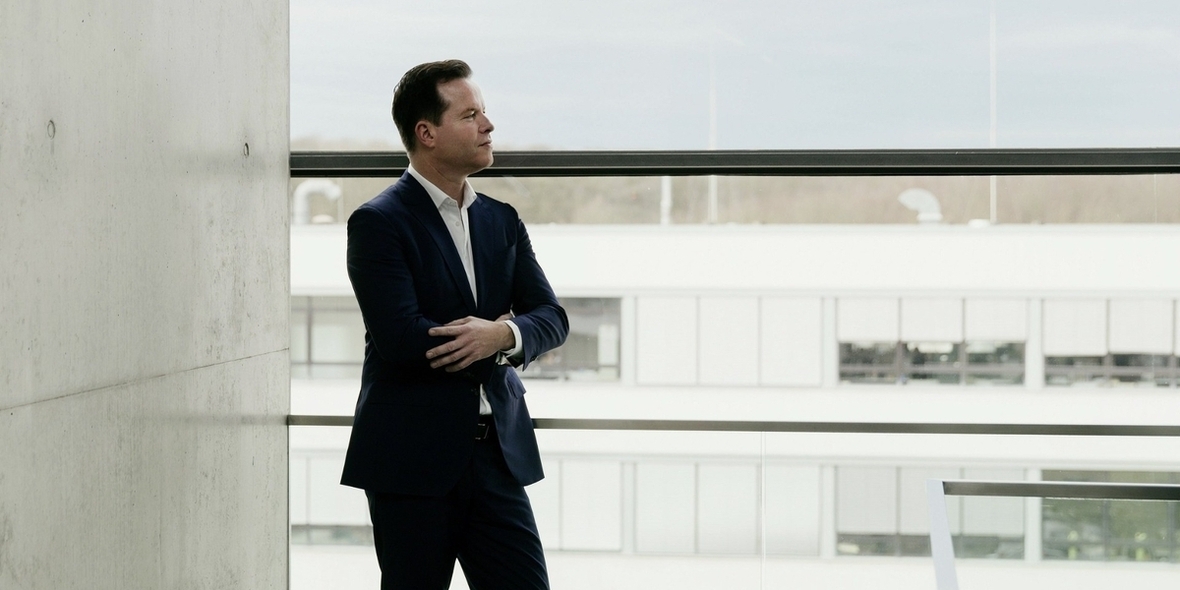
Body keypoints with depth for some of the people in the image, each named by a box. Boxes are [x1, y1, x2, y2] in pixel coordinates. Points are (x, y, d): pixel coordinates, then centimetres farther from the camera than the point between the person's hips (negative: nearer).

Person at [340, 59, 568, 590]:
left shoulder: (502, 221, 14)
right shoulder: (378, 223, -7)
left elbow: (551, 318, 7)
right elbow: (400, 337, -19)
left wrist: (503, 336, -16)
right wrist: (498, 337, -7)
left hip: (497, 455, 6)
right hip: (412, 461, -6)